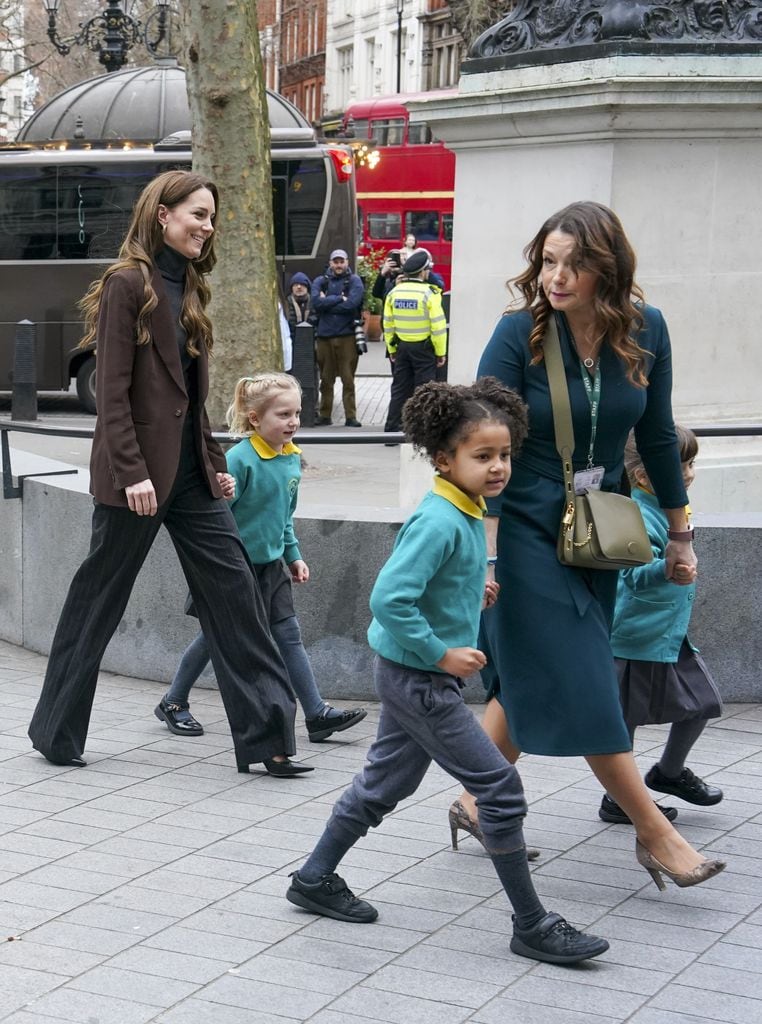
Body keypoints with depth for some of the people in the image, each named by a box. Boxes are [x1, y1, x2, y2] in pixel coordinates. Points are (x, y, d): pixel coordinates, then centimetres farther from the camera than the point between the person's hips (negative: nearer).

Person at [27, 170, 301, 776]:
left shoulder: (188, 288, 14)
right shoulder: (127, 284, -10)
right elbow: (112, 391, -15)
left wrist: (215, 463, 13)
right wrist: (132, 472, -20)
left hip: (190, 471, 8)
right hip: (139, 474, -8)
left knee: (233, 589, 1)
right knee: (99, 599, 4)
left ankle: (267, 732, 4)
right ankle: (55, 732, 19)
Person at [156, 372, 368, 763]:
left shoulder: (293, 459, 2)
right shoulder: (241, 460, -21)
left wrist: (294, 555, 17)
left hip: (270, 565, 6)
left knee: (288, 635, 5)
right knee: (215, 637, 7)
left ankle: (317, 715, 5)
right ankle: (173, 703, 25)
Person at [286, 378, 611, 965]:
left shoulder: (467, 515, 6)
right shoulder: (439, 522, -24)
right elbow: (389, 599, -29)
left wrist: (473, 594, 7)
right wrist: (441, 653, -22)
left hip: (414, 675, 10)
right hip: (418, 678, -10)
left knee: (387, 783, 20)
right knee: (500, 787, -6)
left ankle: (315, 879, 34)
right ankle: (532, 926, 3)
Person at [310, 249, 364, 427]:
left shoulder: (354, 281, 3)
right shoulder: (320, 281, 10)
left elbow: (352, 304, -13)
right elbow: (316, 302, -7)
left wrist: (327, 302, -6)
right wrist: (339, 299, -10)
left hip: (347, 336, -2)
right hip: (324, 336, 2)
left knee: (348, 379, -2)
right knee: (326, 379, 8)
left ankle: (351, 417, 0)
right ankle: (324, 416, 14)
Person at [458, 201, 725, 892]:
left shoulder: (645, 331, -5)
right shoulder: (519, 334, -16)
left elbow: (657, 437, 6)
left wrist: (680, 534, 11)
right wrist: (484, 554, -23)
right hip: (525, 530, -4)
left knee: (536, 680, 11)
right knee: (577, 683, -5)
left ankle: (477, 802, 28)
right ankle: (655, 833, 5)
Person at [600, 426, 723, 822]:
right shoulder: (637, 518, -23)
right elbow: (636, 575, -36)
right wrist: (667, 568, -51)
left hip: (673, 636, 9)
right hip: (635, 640, -9)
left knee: (702, 702, 11)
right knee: (624, 719, 3)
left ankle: (669, 772, 32)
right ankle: (618, 800, 17)